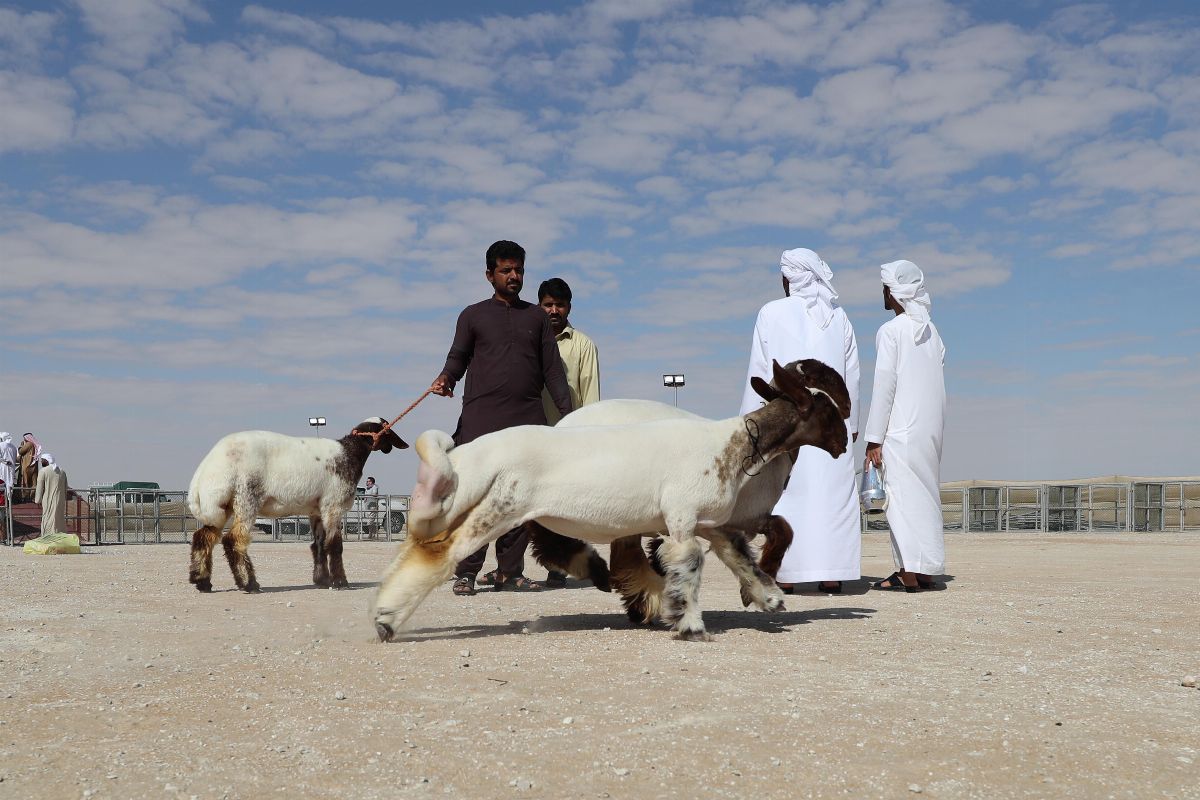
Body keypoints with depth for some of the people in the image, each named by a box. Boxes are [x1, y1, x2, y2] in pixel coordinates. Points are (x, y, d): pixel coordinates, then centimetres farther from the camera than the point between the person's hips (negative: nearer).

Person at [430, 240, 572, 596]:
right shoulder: (473, 315, 14)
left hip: (529, 418, 3)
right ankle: (466, 572, -6)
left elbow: (552, 367, 15)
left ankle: (510, 571, 5)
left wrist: (567, 412, 6)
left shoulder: (536, 316, 19)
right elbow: (457, 358, 9)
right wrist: (445, 379, -14)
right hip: (482, 415, -2)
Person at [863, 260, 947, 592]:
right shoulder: (932, 331, 14)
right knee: (925, 496, 10)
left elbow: (884, 387, -12)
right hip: (931, 428, 7)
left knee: (903, 496, -6)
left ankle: (910, 574, -8)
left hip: (901, 430, -7)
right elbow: (936, 378, 12)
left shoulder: (890, 331, -7)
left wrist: (873, 439, -11)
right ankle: (924, 571, 13)